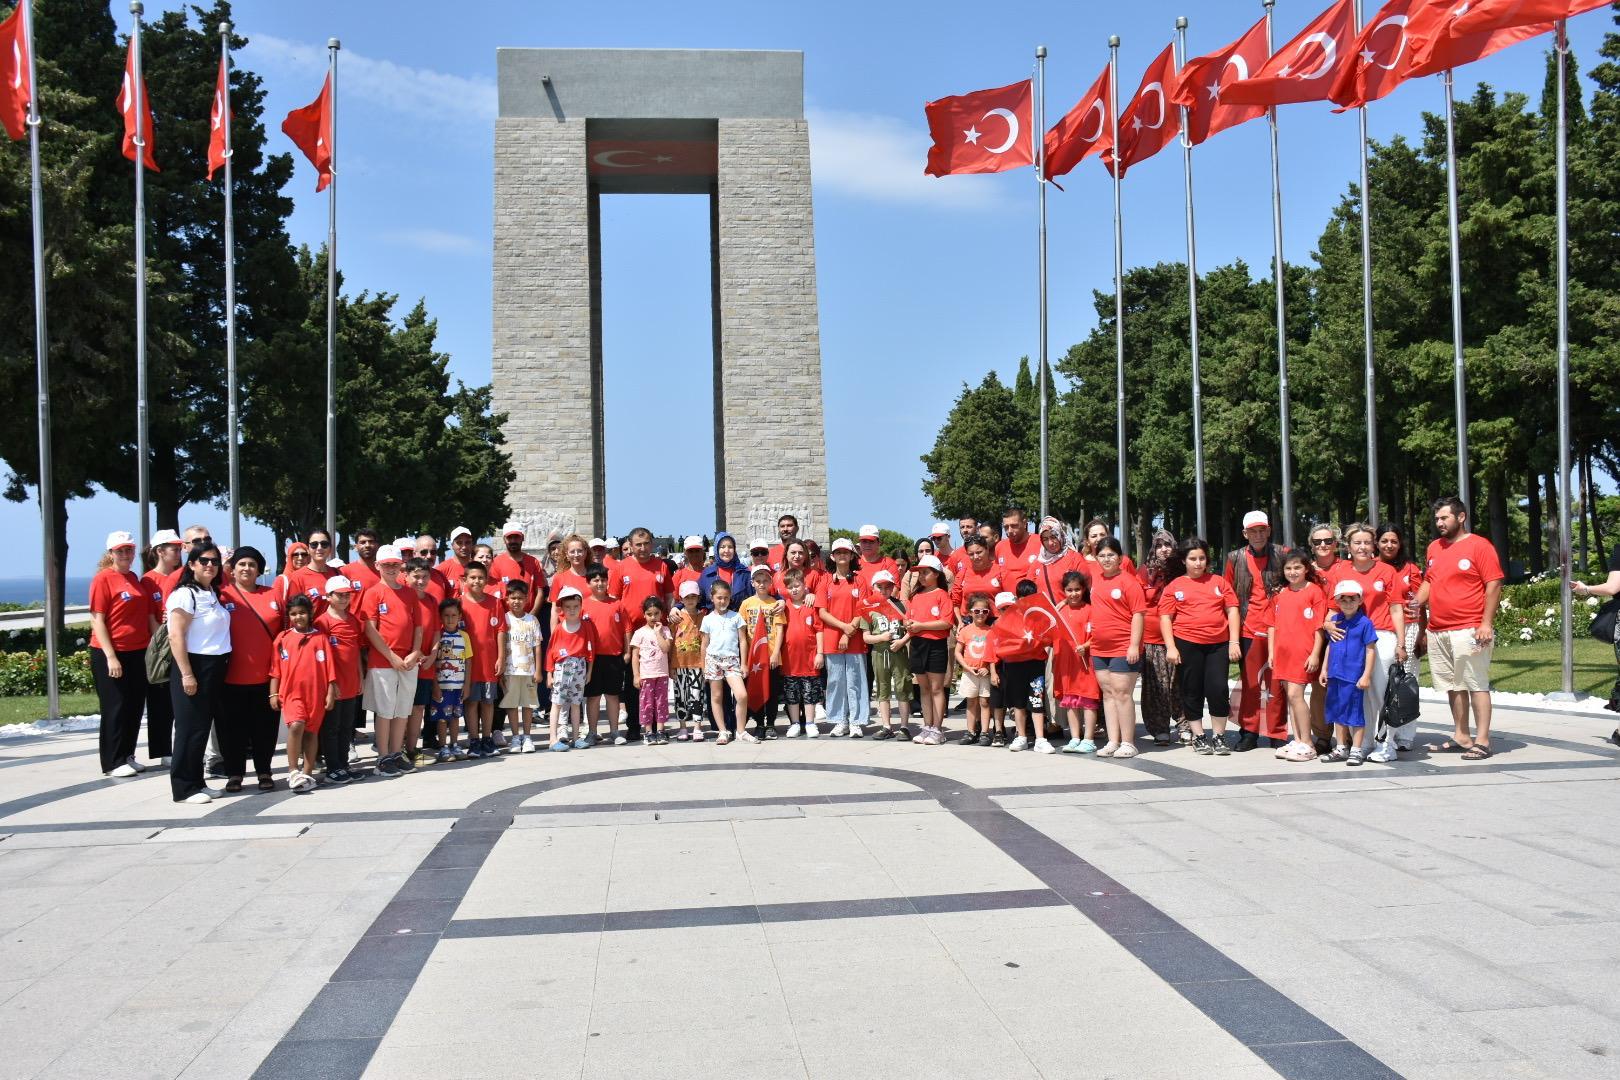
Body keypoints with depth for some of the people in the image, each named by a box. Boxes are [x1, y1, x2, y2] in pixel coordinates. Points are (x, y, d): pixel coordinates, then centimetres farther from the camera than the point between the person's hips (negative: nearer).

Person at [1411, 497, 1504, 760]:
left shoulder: (1479, 546, -6)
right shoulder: (1434, 547, 15)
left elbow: (1494, 585, -9)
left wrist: (1486, 623, -14)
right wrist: (1415, 605, 5)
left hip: (1469, 631, -7)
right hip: (1438, 632, 7)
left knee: (1476, 685, -4)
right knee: (1453, 686, 12)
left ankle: (1482, 741, -1)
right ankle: (1461, 737, 20)